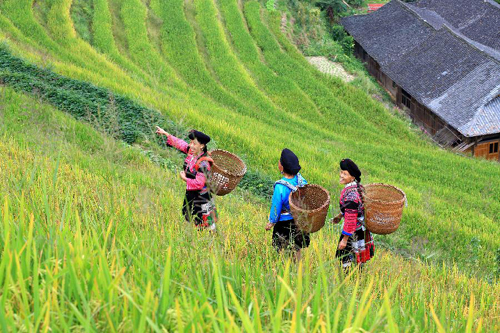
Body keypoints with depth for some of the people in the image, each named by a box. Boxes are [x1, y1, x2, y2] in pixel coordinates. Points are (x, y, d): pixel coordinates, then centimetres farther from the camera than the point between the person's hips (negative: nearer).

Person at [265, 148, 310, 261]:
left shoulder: (280, 187, -29)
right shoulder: (300, 179, -12)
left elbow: (276, 207, -17)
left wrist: (271, 222, 0)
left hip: (285, 223, -6)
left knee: (283, 252, 11)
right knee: (296, 249, 24)